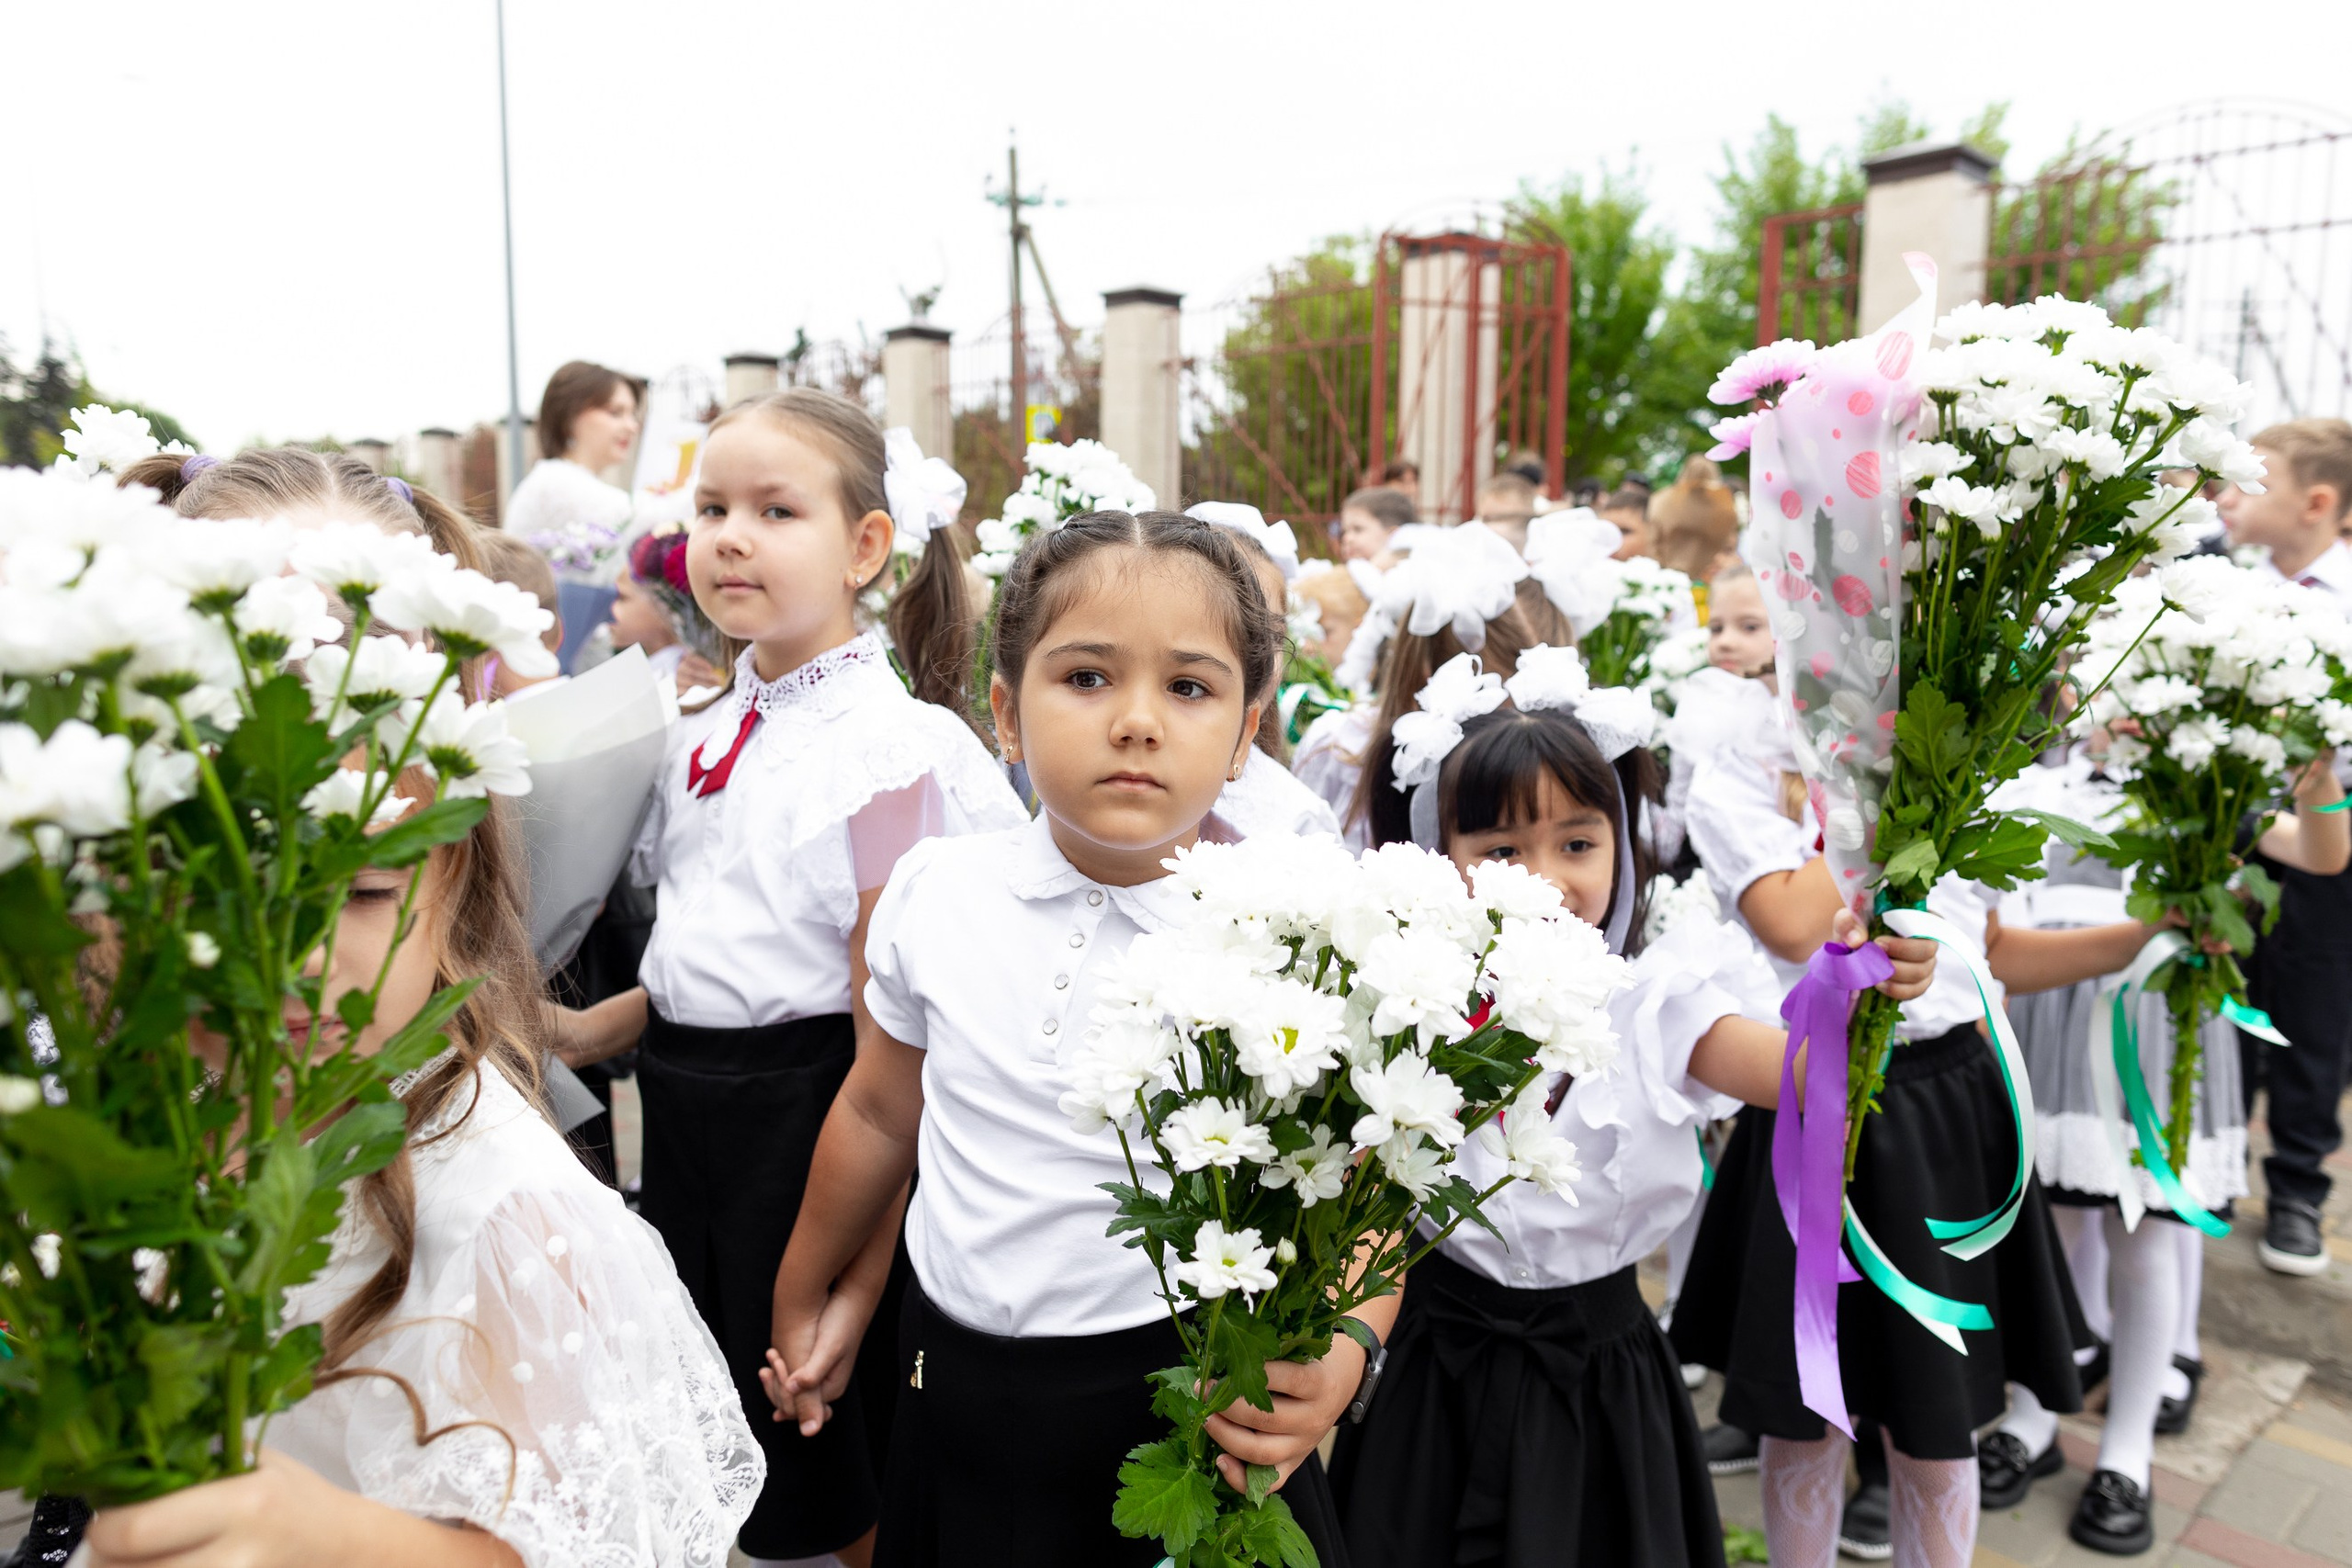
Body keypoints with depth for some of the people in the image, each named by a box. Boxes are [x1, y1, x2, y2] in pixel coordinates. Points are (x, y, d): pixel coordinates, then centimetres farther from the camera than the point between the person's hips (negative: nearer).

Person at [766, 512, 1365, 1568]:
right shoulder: (935, 892, -7)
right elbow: (879, 1112, 9)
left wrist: (1339, 1357, -28)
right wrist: (803, 1298, 21)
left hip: (1190, 1409, -3)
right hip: (956, 1393, 3)